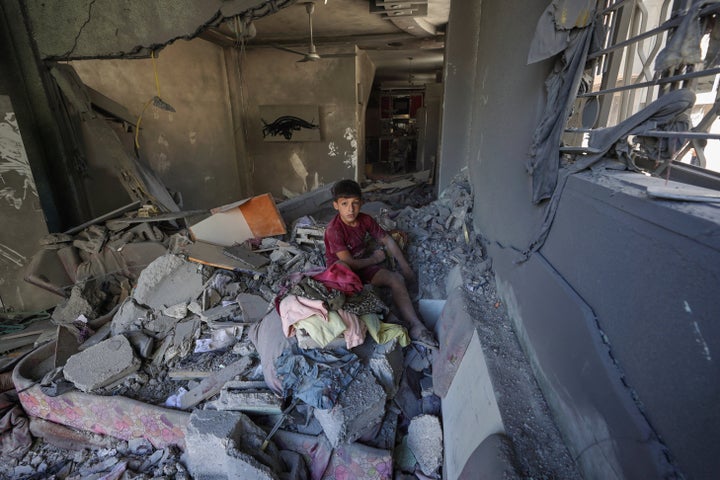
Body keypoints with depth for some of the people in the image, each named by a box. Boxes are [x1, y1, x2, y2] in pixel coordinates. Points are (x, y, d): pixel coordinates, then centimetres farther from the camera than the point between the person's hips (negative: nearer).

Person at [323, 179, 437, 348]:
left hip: (364, 263, 6)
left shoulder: (365, 219, -5)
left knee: (397, 278, -15)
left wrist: (404, 266, 2)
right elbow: (349, 263, -24)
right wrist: (375, 259, -10)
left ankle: (415, 326, -23)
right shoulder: (334, 230, -24)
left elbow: (386, 240, 5)